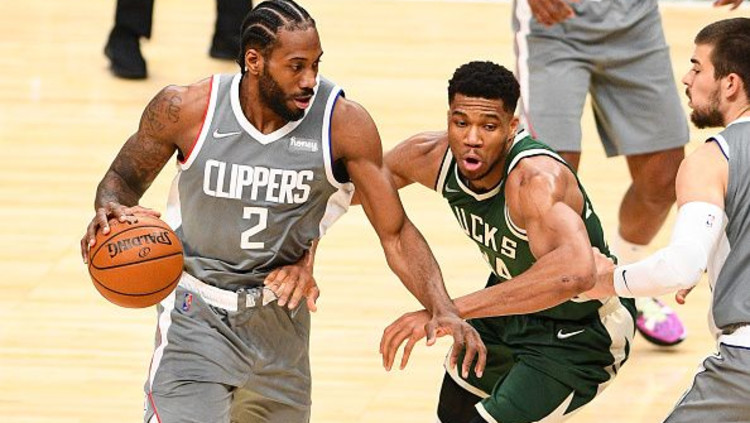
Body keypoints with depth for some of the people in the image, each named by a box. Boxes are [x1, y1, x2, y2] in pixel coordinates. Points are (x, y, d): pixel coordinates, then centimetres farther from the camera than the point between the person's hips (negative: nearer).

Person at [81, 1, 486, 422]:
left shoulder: (344, 124, -16)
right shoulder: (187, 109, -17)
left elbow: (396, 233, -10)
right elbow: (125, 177, 1)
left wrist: (443, 309, -24)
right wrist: (110, 208, -23)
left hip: (281, 317, 3)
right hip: (198, 314, -3)